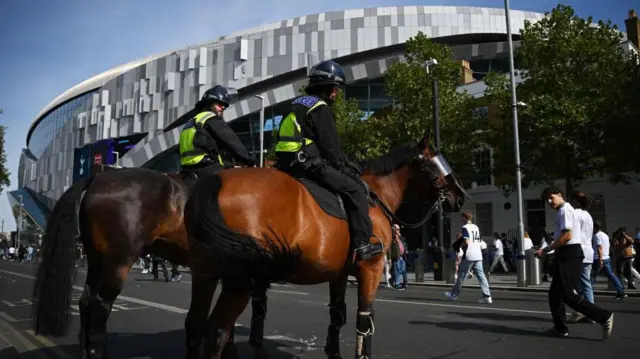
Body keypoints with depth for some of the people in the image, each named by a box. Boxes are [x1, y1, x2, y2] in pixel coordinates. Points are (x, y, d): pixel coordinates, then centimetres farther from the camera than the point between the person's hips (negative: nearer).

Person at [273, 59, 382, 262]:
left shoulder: (299, 105, 22)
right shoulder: (321, 108, -7)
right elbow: (330, 146, -10)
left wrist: (343, 164, 22)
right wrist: (342, 168, 6)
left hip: (289, 164, 10)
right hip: (308, 164, -10)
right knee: (355, 189, -7)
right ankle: (361, 244, -10)